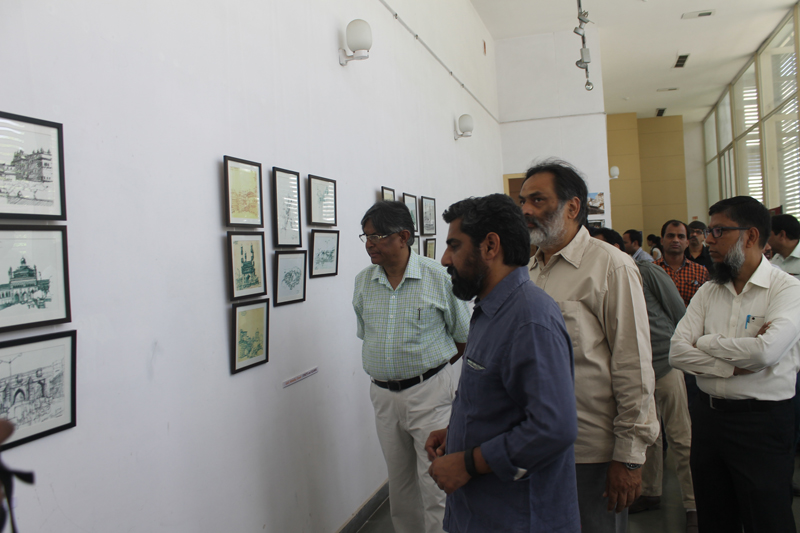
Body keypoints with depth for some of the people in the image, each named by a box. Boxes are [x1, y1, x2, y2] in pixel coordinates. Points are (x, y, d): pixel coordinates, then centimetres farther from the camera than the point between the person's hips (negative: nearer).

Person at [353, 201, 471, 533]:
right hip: (383, 394, 5)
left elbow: (464, 337, 0)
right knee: (400, 483, 16)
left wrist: (428, 367, 3)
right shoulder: (363, 282, 3)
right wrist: (390, 368, 8)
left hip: (429, 392, -4)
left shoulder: (438, 277, -10)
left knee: (435, 482, -3)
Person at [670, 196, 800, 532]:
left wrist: (706, 342, -10)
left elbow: (767, 350, -26)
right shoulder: (708, 292, 7)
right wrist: (733, 365, -15)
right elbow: (677, 352, -3)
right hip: (707, 414, 5)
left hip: (762, 421, -5)